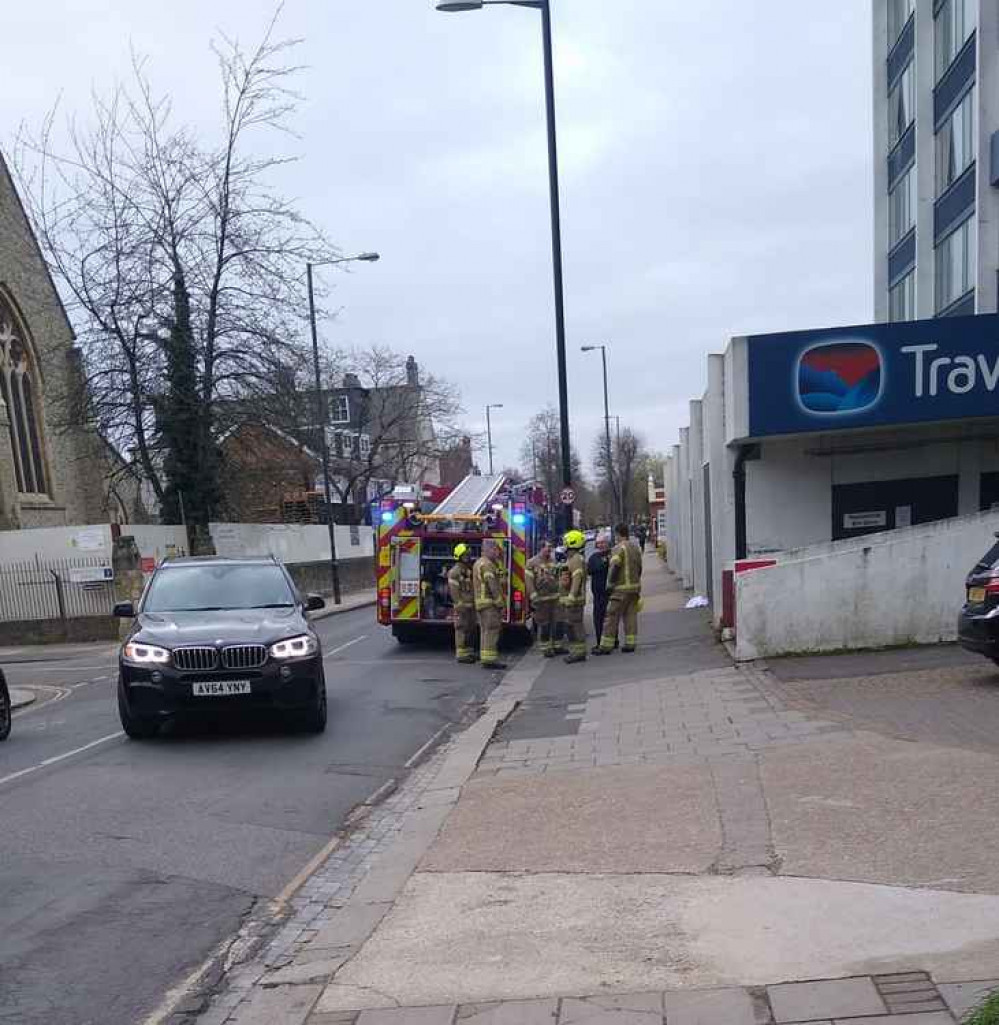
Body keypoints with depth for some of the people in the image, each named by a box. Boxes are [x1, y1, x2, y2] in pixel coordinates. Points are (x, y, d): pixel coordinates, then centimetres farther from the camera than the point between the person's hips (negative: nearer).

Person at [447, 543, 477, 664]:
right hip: (462, 605, -9)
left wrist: (475, 603, 16)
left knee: (471, 629, 11)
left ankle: (469, 653, 19)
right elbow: (454, 590, -16)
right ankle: (461, 655, -4)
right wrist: (459, 605, -21)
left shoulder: (470, 569, 16)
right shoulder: (456, 570, -11)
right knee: (462, 629, -6)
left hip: (471, 605, 9)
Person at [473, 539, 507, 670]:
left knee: (485, 631, 11)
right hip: (489, 602, -10)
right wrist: (500, 602, -16)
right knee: (491, 630, -10)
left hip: (480, 603, 10)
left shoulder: (478, 563, 19)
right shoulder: (487, 564, -13)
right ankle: (490, 659, -13)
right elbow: (492, 585, -19)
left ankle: (485, 659, 13)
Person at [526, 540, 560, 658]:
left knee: (555, 623, 8)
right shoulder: (532, 563, -6)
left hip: (554, 598, 5)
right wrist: (534, 597, -16)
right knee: (544, 625, 1)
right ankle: (545, 648, 9)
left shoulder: (553, 561, 11)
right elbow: (529, 581, -10)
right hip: (541, 599, -5)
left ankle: (556, 645, 18)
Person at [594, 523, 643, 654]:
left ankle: (606, 646, -3)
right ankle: (630, 644, 9)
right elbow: (639, 567, 16)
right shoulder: (635, 547, 12)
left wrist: (610, 583, -11)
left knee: (612, 617, -3)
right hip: (635, 586, 8)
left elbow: (614, 567, -20)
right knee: (631, 616, 10)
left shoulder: (619, 548, -13)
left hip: (621, 588, -8)